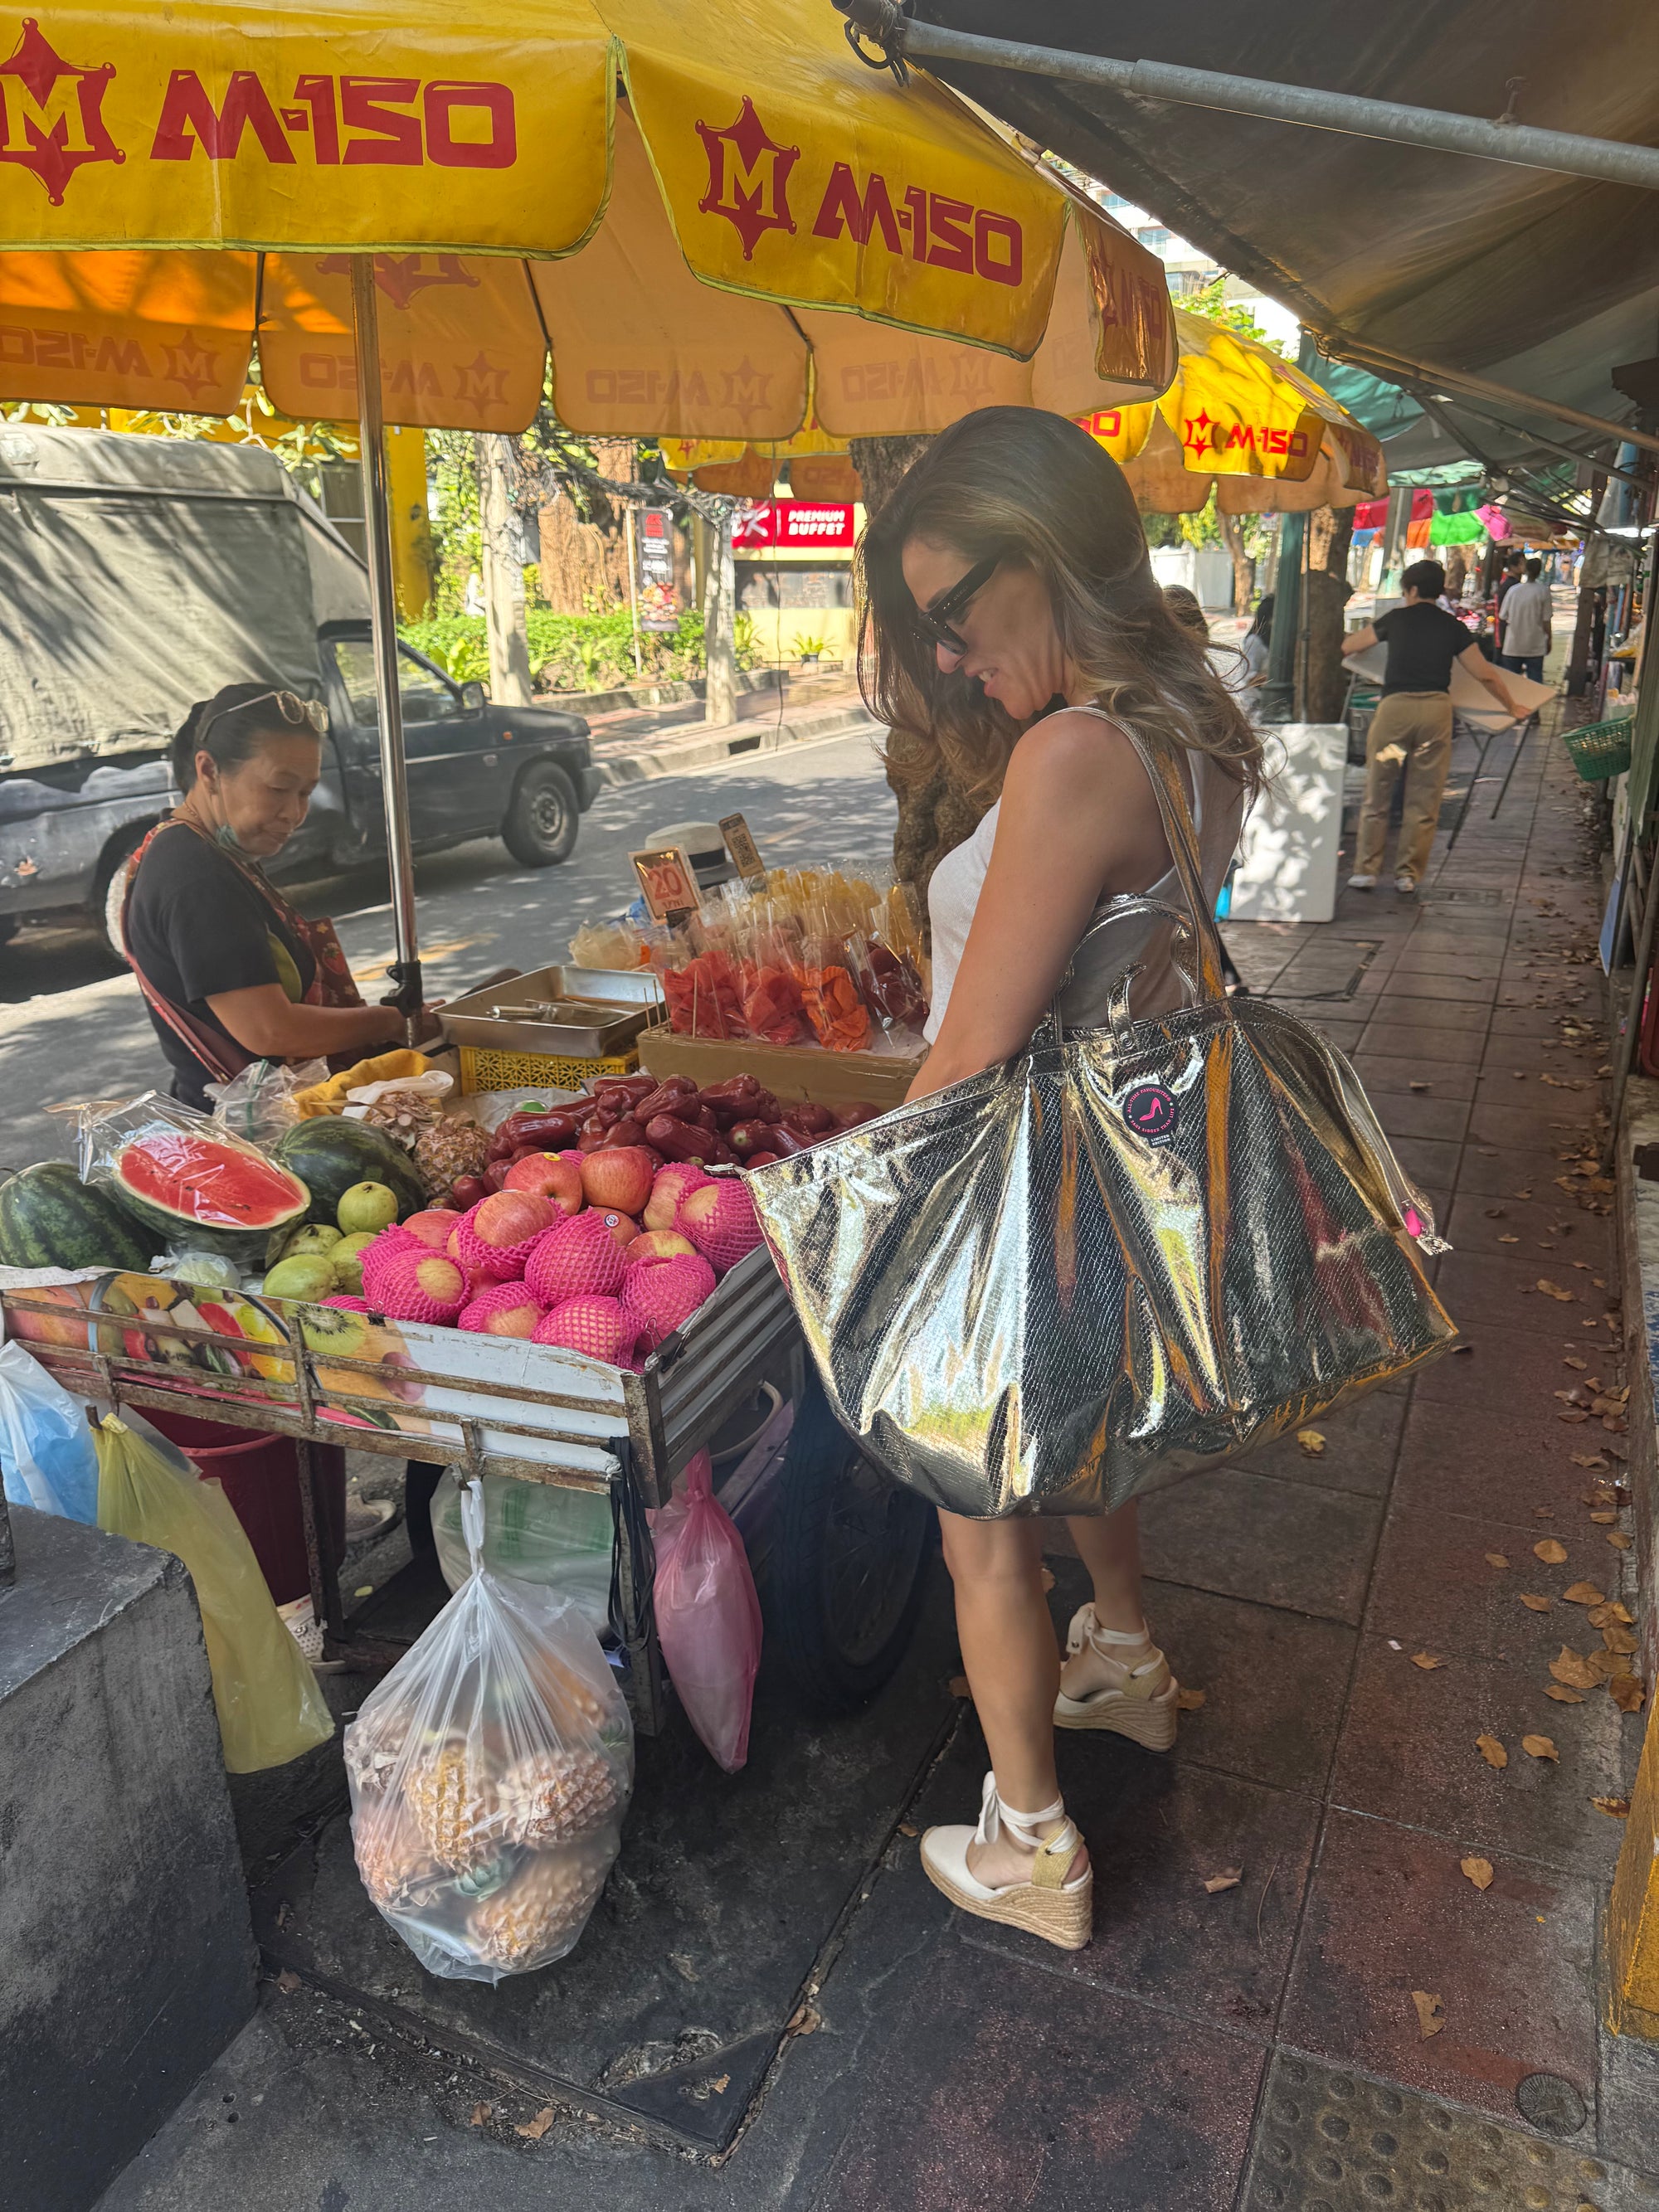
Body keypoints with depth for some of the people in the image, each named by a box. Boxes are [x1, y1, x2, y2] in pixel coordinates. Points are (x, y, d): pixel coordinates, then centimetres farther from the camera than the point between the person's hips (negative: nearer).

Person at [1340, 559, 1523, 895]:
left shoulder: (1396, 618, 10)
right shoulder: (1453, 627, 12)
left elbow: (1348, 646, 24)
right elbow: (1485, 676, 14)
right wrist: (1511, 708, 29)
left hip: (1395, 706, -1)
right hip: (1436, 707, 1)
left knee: (1376, 794, 8)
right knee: (1424, 799, 8)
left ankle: (1366, 871, 8)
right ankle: (1408, 874, 10)